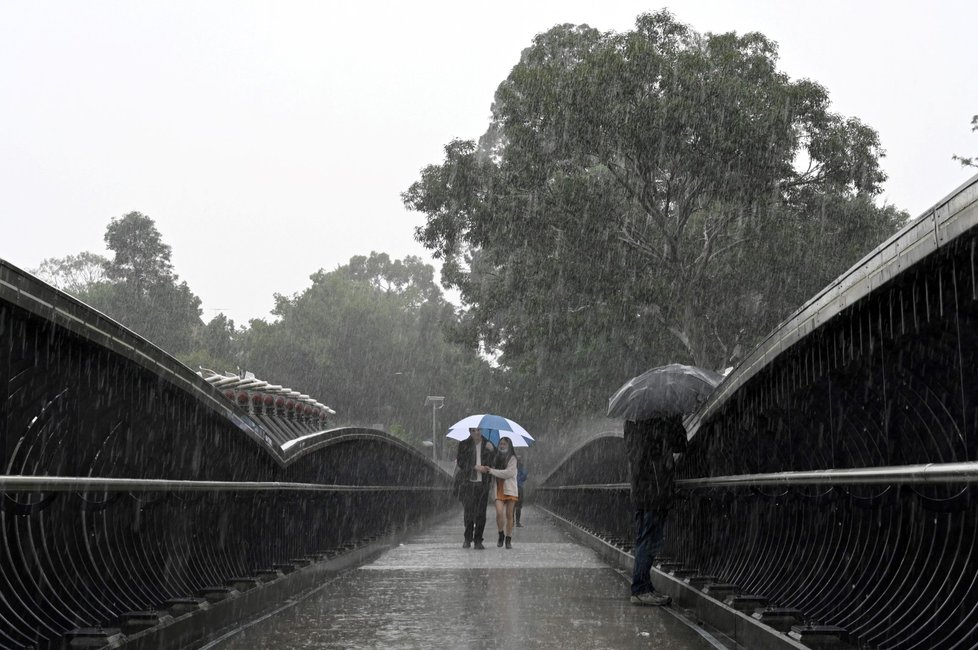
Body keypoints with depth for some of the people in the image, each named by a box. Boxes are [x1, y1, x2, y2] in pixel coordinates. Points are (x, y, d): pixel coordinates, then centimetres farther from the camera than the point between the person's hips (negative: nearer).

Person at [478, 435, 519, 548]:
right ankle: (501, 535, 4)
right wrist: (486, 469, -3)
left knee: (509, 515, 0)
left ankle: (508, 539, 8)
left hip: (510, 489, -2)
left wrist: (491, 471, -13)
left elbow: (509, 473, -13)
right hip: (498, 490, 2)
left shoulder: (512, 458, 0)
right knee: (499, 513, -15)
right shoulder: (496, 458, 14)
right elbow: (492, 475, 20)